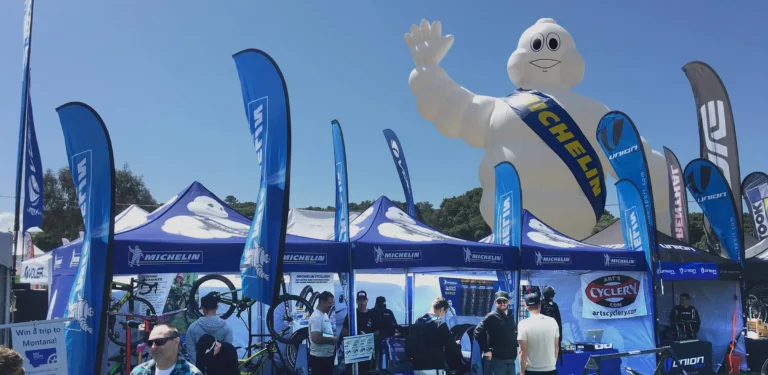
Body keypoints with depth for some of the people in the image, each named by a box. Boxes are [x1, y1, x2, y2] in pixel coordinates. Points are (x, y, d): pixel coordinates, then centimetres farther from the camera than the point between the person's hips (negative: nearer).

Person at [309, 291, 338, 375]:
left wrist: (333, 339, 4)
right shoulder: (316, 317, -20)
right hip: (319, 357, -10)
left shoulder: (325, 314, 12)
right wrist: (332, 339, -18)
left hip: (328, 355, 10)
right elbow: (315, 338, -29)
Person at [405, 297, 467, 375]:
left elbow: (408, 344, 17)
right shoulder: (440, 324, -10)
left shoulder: (417, 322, 12)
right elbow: (451, 347, -8)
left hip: (417, 369, 8)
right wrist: (457, 345, 13)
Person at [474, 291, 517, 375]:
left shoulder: (511, 316, 13)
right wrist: (486, 350, -15)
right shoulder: (492, 316, -8)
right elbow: (478, 332, -15)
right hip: (497, 360, -7)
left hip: (511, 360, 7)